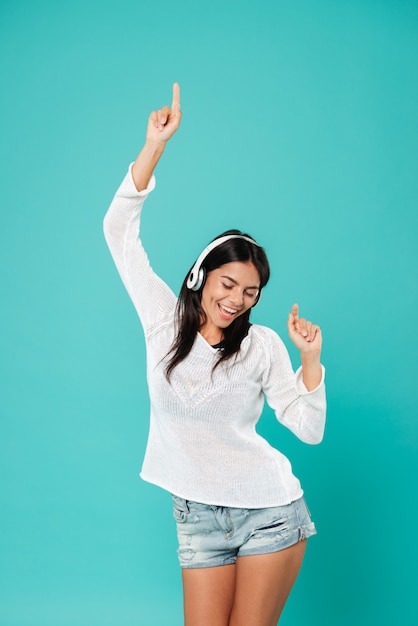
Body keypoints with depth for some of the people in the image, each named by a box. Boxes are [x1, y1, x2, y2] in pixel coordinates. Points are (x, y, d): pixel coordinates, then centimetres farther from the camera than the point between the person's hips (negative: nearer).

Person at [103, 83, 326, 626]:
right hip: (197, 515, 1)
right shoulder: (164, 320, 1)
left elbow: (309, 429, -1)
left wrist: (311, 359, -15)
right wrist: (155, 145, -9)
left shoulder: (262, 344, -1)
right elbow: (120, 228, -3)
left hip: (269, 509, -1)